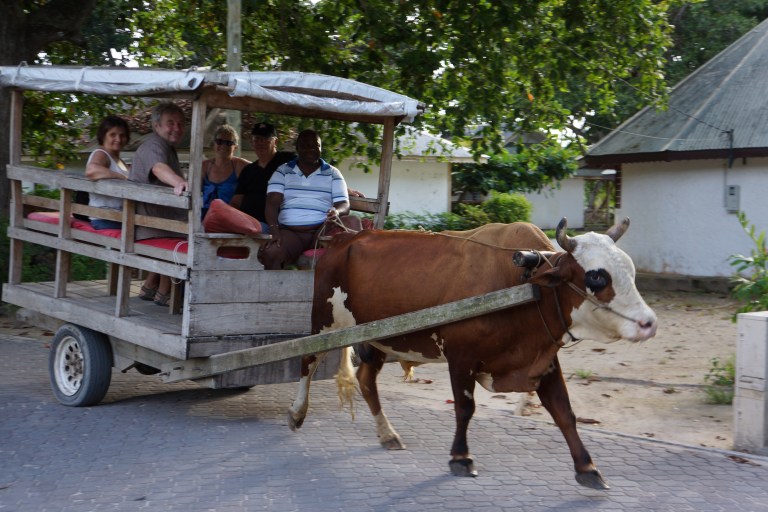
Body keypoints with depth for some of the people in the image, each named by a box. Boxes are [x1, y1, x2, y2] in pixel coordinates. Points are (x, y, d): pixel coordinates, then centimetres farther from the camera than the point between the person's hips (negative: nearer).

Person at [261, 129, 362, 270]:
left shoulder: (333, 173, 14)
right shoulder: (283, 171, 13)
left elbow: (344, 205, 5)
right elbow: (272, 203, 1)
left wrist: (336, 212, -23)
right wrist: (274, 229, -19)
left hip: (323, 231, 1)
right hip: (290, 232, 0)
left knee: (352, 222, -30)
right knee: (270, 254, -33)